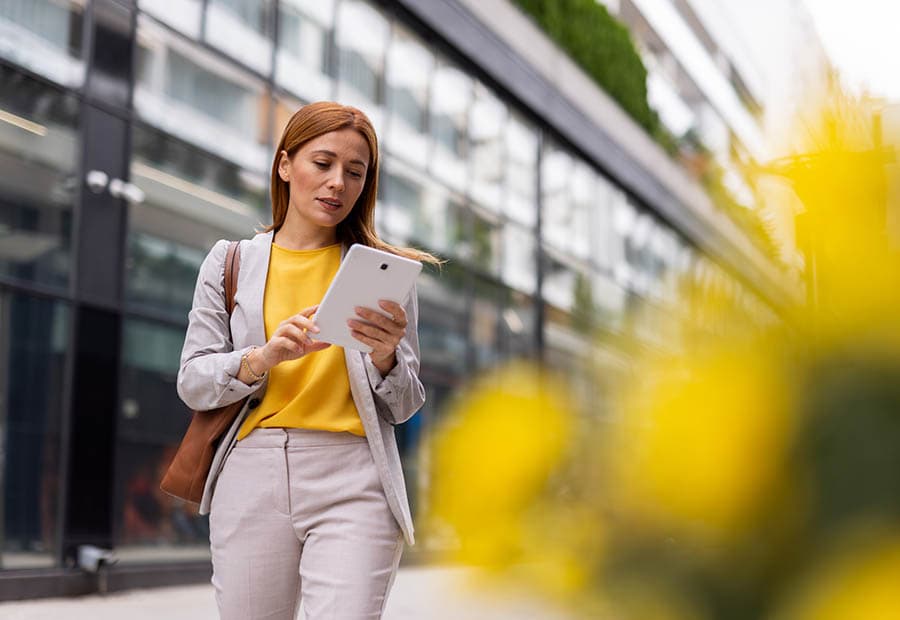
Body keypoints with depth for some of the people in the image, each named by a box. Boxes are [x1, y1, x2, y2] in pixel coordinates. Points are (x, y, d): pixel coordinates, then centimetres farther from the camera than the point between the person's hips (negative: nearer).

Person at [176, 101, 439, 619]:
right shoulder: (231, 261, 10)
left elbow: (405, 407, 6)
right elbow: (193, 383, 3)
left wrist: (385, 355, -14)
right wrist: (264, 357, -14)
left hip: (353, 483, -1)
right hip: (252, 479, 1)